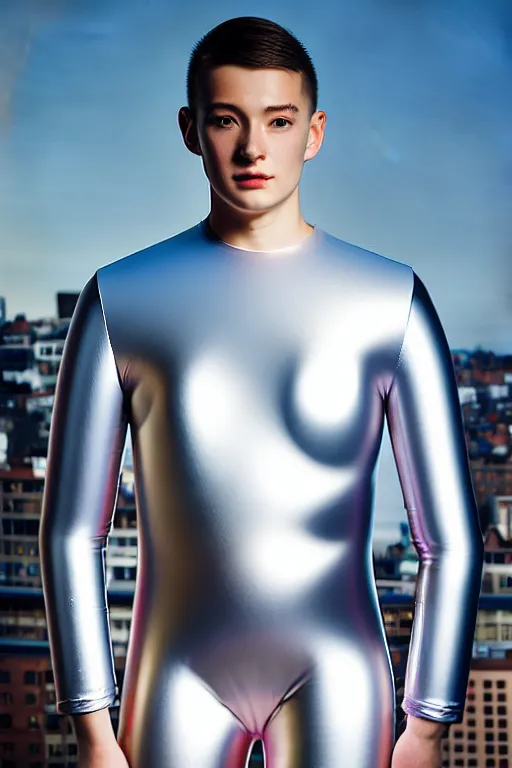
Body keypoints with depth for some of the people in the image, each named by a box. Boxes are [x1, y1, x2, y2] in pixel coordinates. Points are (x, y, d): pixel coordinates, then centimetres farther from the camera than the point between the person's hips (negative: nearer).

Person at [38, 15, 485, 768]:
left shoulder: (391, 302, -4)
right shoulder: (126, 300, -2)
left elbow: (451, 538, -1)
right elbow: (71, 530, 0)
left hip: (332, 675, 0)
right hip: (181, 681, 1)